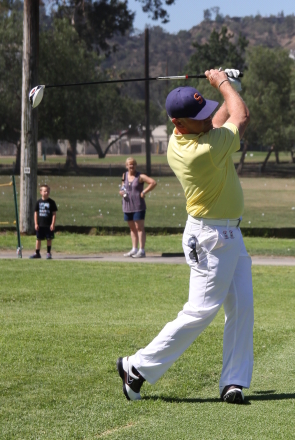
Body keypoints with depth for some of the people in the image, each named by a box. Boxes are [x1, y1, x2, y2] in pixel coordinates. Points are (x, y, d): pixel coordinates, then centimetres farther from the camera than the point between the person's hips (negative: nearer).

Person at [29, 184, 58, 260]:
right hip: (40, 224, 2)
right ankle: (37, 253, 15)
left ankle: (48, 253, 13)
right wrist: (36, 224, 1)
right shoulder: (38, 202, 3)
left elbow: (54, 214, -2)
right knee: (38, 239, 7)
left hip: (49, 225, -2)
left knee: (49, 239, 3)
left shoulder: (51, 202, -2)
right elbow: (36, 213, 7)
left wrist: (53, 224, -8)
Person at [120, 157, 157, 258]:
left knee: (139, 228, -7)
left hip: (138, 206, -6)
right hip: (127, 206, 6)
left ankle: (142, 250, -7)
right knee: (132, 228, 12)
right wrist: (121, 192, 0)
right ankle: (134, 249, 19)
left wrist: (144, 192, -15)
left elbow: (153, 182, -11)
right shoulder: (124, 176, 10)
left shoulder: (140, 177, -7)